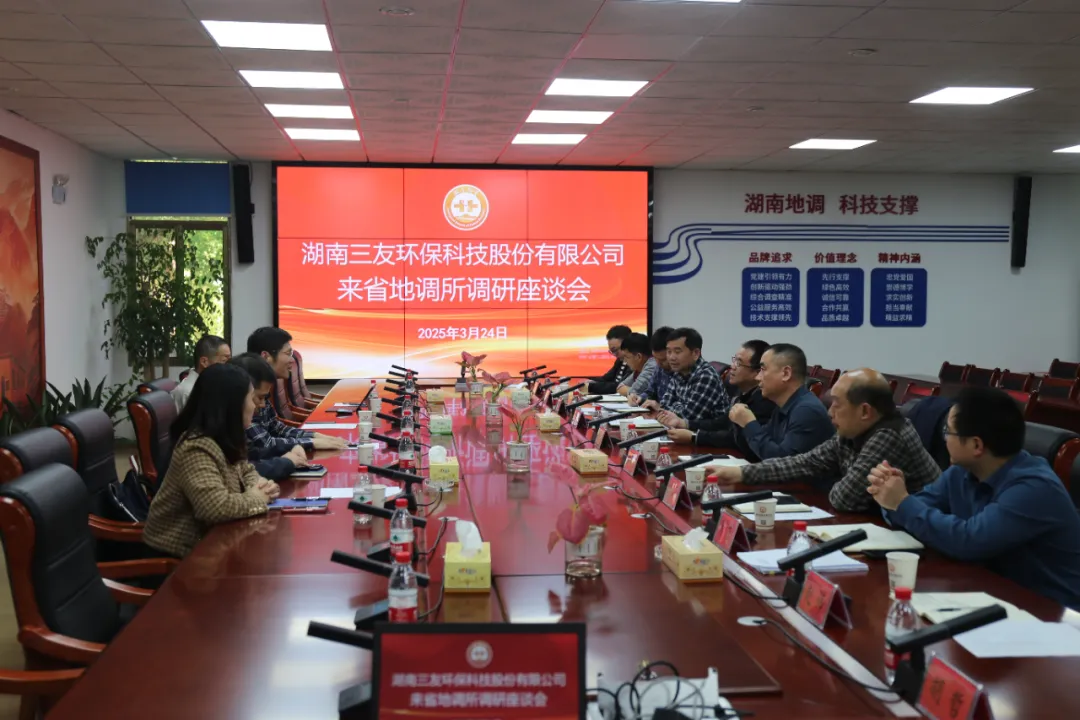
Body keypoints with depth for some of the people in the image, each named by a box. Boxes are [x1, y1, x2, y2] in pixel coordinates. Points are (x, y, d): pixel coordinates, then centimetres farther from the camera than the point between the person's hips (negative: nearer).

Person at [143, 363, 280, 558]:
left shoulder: (226, 438, 2)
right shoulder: (197, 448, -26)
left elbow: (245, 471, 16)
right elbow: (215, 507, -36)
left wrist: (259, 485, -6)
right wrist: (255, 498, -20)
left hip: (207, 534, 8)